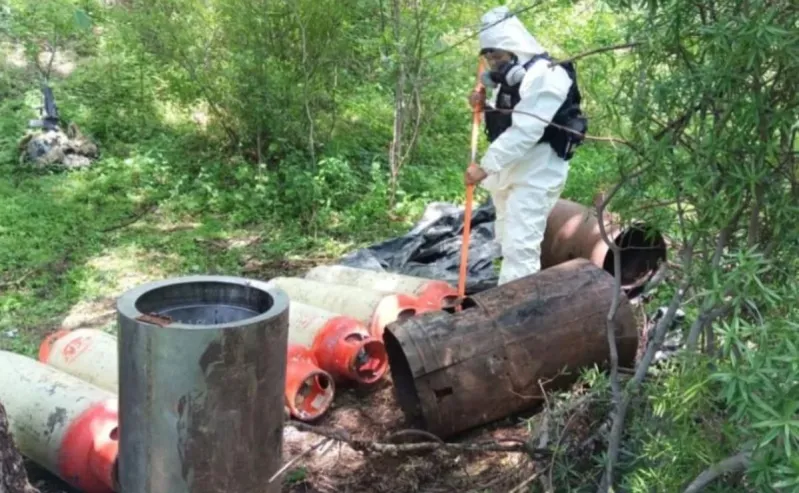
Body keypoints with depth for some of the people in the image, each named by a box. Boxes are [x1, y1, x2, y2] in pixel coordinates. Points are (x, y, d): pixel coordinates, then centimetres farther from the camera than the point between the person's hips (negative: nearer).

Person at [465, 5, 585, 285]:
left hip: (536, 173, -10)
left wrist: (485, 166, -29)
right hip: (510, 169, 10)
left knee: (519, 244, -15)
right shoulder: (509, 78, 13)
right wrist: (485, 106, 2)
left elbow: (524, 131, -27)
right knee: (508, 240, 17)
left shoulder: (545, 76, -18)